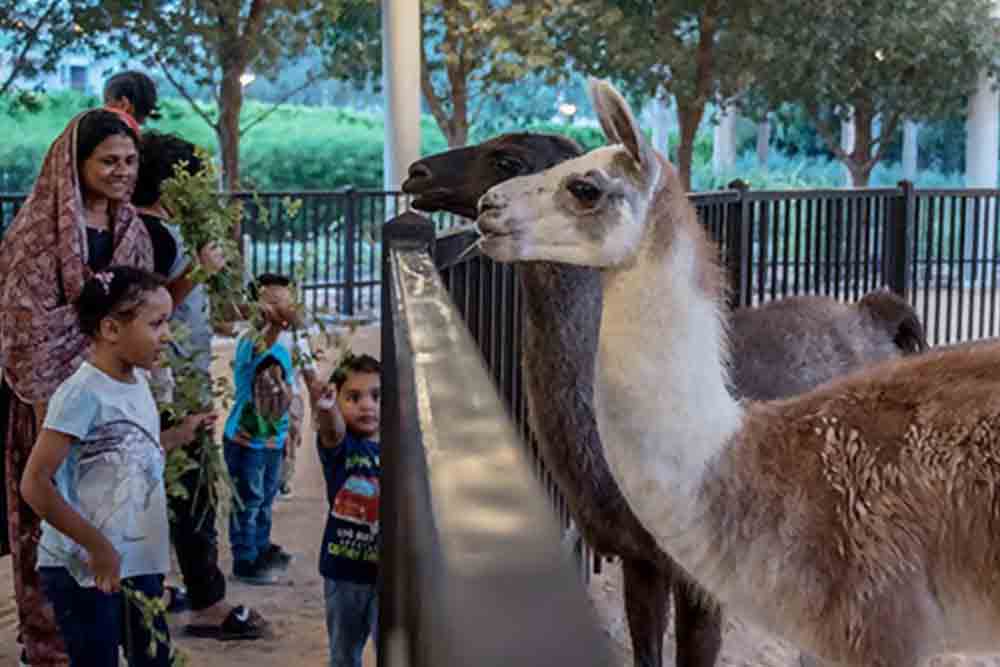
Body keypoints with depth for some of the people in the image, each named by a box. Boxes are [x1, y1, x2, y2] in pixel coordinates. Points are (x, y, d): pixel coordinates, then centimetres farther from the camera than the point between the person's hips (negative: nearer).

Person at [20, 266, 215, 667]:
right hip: (84, 569, -8)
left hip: (139, 562, 8)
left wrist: (179, 435, 8)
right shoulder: (83, 393, -20)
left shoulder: (138, 383, 5)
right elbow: (34, 484, -22)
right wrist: (97, 546, -20)